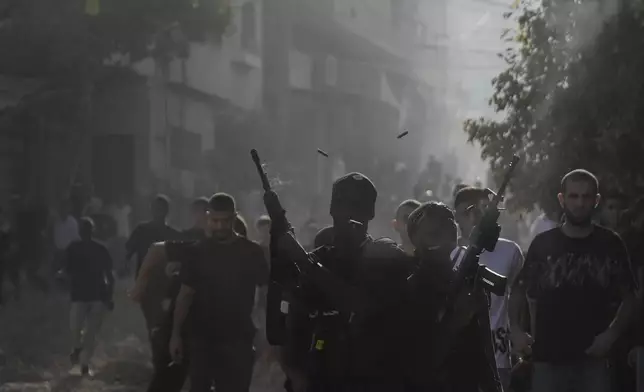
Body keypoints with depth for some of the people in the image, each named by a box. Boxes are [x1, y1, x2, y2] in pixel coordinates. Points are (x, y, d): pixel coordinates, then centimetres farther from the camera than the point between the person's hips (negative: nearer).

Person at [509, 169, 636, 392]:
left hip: (592, 358, 0)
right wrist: (515, 329, -5)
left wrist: (612, 334, -9)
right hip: (549, 357, 0)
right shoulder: (543, 243, 4)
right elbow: (520, 289, 11)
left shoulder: (610, 244, 3)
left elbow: (628, 298, 7)